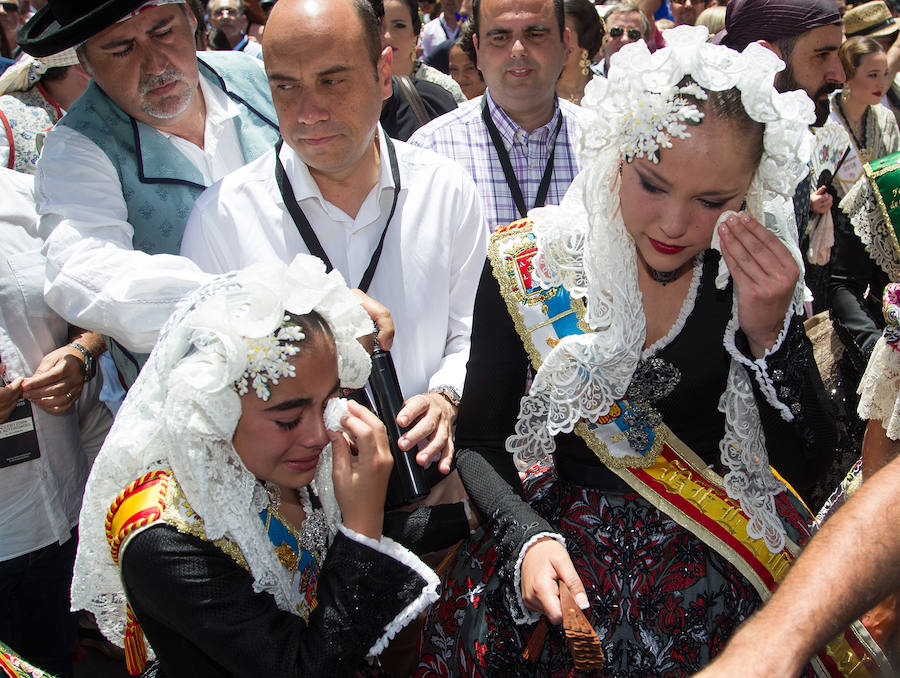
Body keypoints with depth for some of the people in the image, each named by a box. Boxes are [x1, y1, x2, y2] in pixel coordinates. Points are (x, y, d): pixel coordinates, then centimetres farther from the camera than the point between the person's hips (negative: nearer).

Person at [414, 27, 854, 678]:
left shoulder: (756, 273, -7)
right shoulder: (530, 262, -10)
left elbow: (805, 468, -6)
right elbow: (480, 440, -3)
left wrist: (770, 332, -19)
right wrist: (528, 537, -19)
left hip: (717, 567, 1)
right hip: (559, 544, 0)